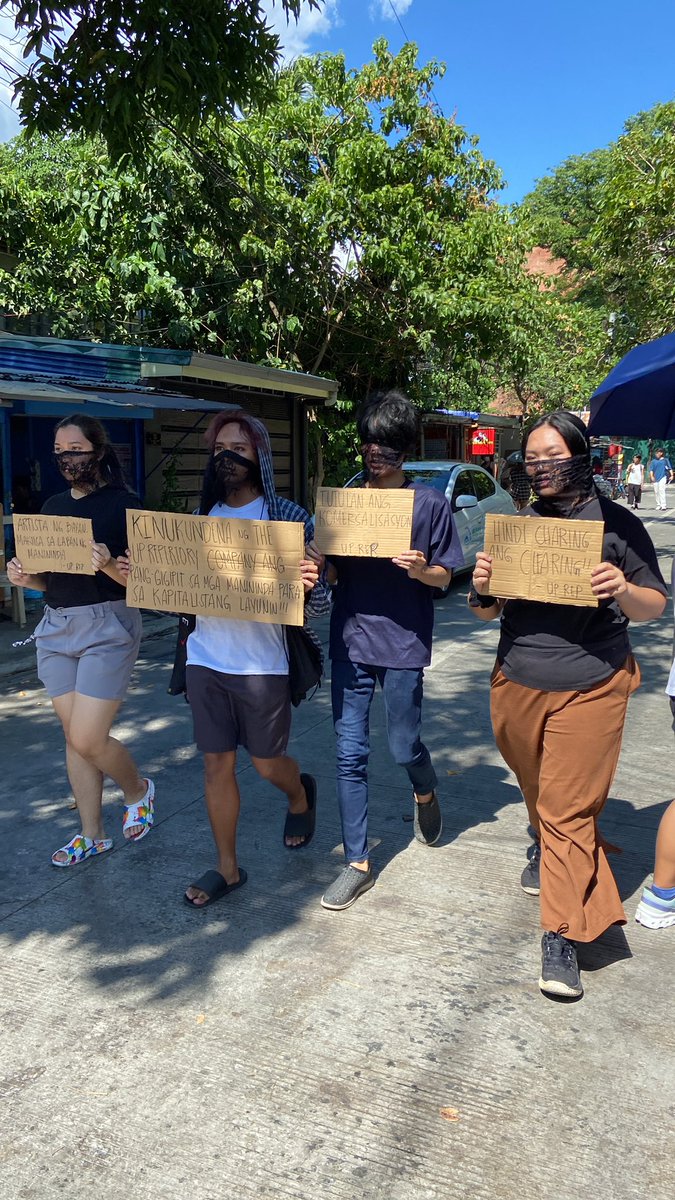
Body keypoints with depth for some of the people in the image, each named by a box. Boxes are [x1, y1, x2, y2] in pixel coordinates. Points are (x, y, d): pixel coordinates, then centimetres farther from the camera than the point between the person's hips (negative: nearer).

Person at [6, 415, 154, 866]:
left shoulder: (123, 504, -7)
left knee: (87, 740, -8)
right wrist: (25, 578, -4)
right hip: (57, 627, 6)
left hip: (107, 625, -6)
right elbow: (50, 579, 17)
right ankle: (92, 835, 24)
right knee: (74, 735, 10)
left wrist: (109, 565, -29)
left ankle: (138, 790, 23)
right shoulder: (53, 506, 12)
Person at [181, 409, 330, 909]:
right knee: (217, 764, 9)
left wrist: (310, 584, -31)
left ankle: (300, 794, 47)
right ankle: (227, 868, 25)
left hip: (262, 663, -4)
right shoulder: (204, 515, 6)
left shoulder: (287, 516, -8)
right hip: (205, 660, 4)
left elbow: (316, 602, -8)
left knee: (267, 763, 11)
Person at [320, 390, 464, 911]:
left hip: (404, 642, -3)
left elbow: (444, 578, 1)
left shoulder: (430, 503, -2)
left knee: (404, 745, 8)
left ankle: (426, 793, 45)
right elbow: (332, 573, 10)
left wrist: (421, 569, -21)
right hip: (351, 639, 3)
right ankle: (358, 862, 17)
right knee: (351, 754, 4)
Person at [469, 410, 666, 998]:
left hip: (591, 688, -4)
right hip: (516, 683, 4)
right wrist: (481, 588, -14)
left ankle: (563, 935, 7)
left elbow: (655, 607, -1)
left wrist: (624, 590, -23)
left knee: (569, 808, -3)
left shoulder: (617, 524, -4)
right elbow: (488, 612, 9)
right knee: (537, 791, 21)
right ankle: (547, 851, 51)